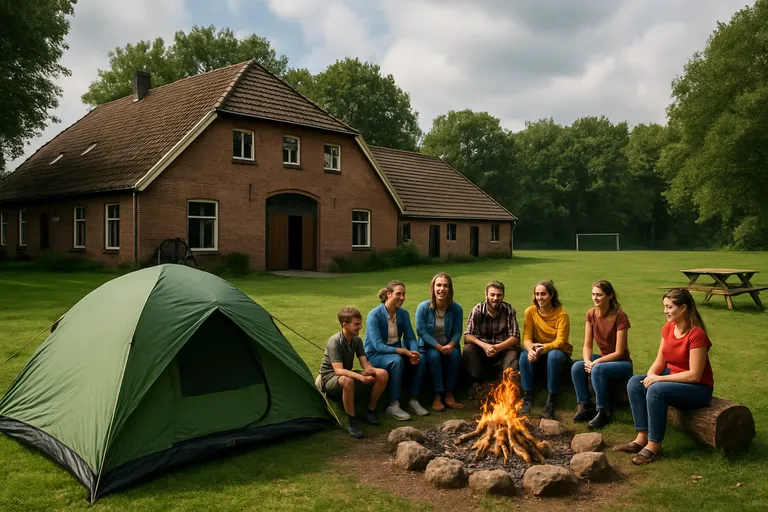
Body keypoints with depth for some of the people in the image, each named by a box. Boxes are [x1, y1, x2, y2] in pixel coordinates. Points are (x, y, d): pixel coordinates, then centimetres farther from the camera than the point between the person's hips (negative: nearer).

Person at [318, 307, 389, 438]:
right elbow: (339, 370, -33)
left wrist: (369, 369, -29)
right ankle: (351, 420, -24)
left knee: (382, 374, -13)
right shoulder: (334, 341, -24)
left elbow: (365, 363, -4)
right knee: (347, 380, -44)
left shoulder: (357, 340, -2)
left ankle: (370, 411, 3)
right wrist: (361, 377, -45)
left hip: (349, 375, 7)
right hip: (331, 380, -7)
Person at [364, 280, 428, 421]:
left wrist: (414, 352, -25)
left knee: (420, 359, -21)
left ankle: (413, 400, -8)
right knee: (397, 361, -36)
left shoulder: (404, 314, -1)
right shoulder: (374, 315, -19)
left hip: (396, 352, 5)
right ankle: (393, 406, -27)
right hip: (375, 356, -5)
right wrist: (404, 351, -33)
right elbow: (378, 346, -25)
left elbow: (410, 338, -2)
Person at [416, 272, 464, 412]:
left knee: (455, 354, -30)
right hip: (429, 346, -2)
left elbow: (457, 332, -5)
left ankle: (449, 395, -18)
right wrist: (438, 346, -25)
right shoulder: (423, 307, -14)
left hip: (448, 346, 2)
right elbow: (421, 331, -15)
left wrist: (451, 345, -26)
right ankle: (437, 396, -23)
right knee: (434, 356, -34)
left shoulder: (456, 308, -7)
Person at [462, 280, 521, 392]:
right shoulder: (477, 310, -6)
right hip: (481, 349, 1)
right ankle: (478, 383, -16)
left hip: (503, 348, -1)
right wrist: (484, 345, -31)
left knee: (513, 354, -32)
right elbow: (467, 336, -12)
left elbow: (515, 337, -9)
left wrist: (498, 347, -27)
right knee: (468, 349, -28)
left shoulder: (509, 310, -5)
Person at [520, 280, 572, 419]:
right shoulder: (530, 311, -6)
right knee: (525, 355, -31)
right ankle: (527, 397, -22)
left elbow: (560, 342, -20)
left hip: (559, 351, -2)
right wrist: (531, 349, -34)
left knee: (553, 355, -37)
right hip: (537, 351, 2)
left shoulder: (562, 314, -14)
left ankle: (550, 401, -28)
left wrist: (544, 348, -41)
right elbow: (527, 337, -10)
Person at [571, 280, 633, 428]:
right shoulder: (591, 314, -3)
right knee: (577, 367, -23)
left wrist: (596, 362, -26)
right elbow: (587, 345, -2)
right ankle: (586, 406, -8)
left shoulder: (620, 317, -20)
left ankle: (603, 412, -17)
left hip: (622, 363, -5)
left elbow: (619, 352, -19)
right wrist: (587, 361, -22)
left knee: (597, 370, -34)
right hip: (603, 359, 5)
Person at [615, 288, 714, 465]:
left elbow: (694, 375, -24)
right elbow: (660, 361, 6)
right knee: (635, 383, -10)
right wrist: (651, 375, -15)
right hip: (673, 379, 8)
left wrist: (659, 378, -24)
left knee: (656, 390, -31)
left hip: (698, 389, -8)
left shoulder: (696, 334, -23)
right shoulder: (668, 328, 0)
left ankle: (654, 445, -18)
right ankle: (642, 438, -11)